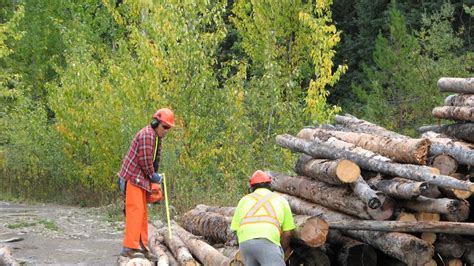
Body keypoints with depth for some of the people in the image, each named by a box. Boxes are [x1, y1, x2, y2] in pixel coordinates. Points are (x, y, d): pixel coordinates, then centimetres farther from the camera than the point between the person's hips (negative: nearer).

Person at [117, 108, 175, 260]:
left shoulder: (157, 137, 17)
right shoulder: (147, 135, -17)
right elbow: (145, 159, -20)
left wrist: (155, 176, 8)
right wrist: (153, 175, -8)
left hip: (141, 179, 11)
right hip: (133, 177, -11)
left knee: (142, 213, 12)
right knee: (135, 210, -15)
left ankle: (142, 247, 16)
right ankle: (129, 247, -19)